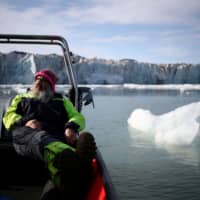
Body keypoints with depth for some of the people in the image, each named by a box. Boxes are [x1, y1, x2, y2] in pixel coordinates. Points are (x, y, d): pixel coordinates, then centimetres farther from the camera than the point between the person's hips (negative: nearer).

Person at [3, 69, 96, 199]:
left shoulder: (61, 100, 34)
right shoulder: (21, 98, 37)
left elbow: (77, 117, 18)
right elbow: (8, 116, 21)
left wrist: (72, 127, -9)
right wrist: (24, 122, -3)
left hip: (56, 135, 2)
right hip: (26, 134, -1)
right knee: (41, 139, -42)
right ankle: (74, 161, -76)